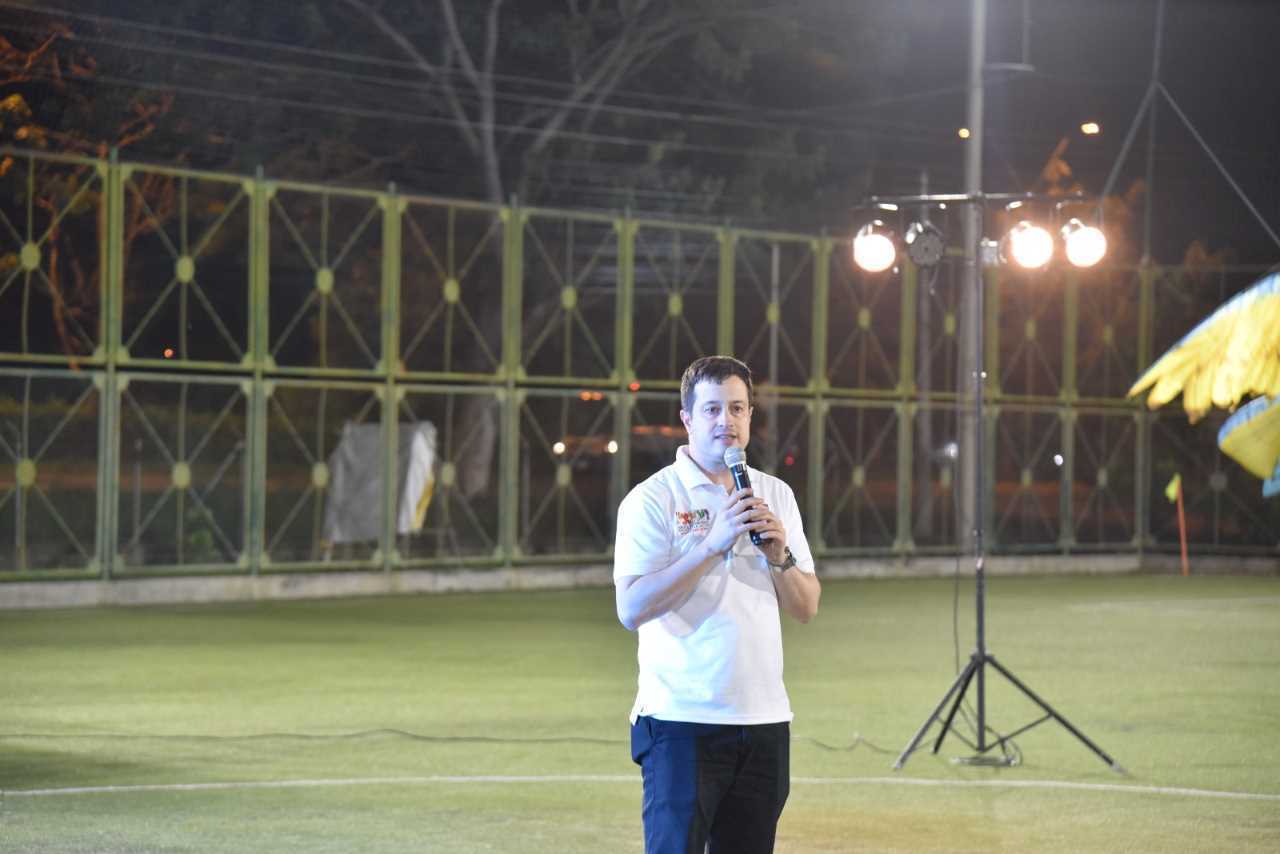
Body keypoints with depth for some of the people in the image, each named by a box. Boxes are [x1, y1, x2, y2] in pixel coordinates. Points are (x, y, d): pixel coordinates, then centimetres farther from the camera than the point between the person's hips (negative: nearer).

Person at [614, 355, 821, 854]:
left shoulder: (776, 495, 13)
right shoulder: (652, 499, -5)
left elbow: (807, 607, 13)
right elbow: (631, 609, -16)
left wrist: (781, 556, -8)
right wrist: (713, 542, -20)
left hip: (765, 719, 5)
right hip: (682, 719, -5)